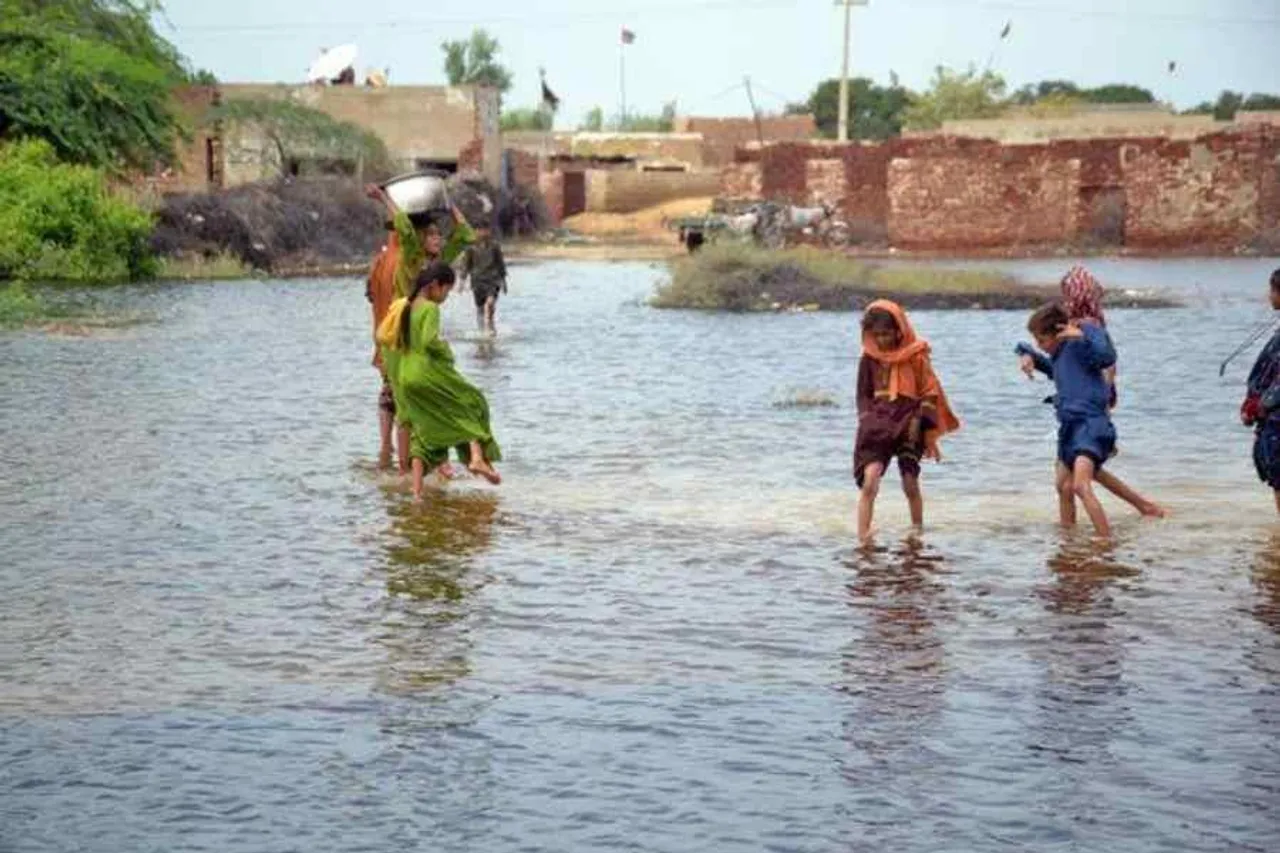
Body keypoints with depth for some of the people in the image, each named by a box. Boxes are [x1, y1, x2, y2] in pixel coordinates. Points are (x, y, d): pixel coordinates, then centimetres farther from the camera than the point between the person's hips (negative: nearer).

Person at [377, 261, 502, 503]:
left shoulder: (399, 306, 8)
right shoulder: (430, 309, -13)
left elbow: (382, 336, 9)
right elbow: (430, 341, -25)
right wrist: (445, 348, -6)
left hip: (405, 379, 7)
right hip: (429, 374, -7)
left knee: (424, 431, 16)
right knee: (472, 404, 12)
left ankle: (417, 490, 10)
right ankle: (478, 457, -7)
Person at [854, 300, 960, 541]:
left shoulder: (916, 356, -2)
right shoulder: (869, 359, 5)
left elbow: (930, 394, 0)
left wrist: (930, 436, -4)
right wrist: (868, 420, -3)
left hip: (909, 427, -1)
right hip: (877, 426, 1)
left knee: (911, 484, 2)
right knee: (869, 481, -15)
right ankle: (862, 539, -19)